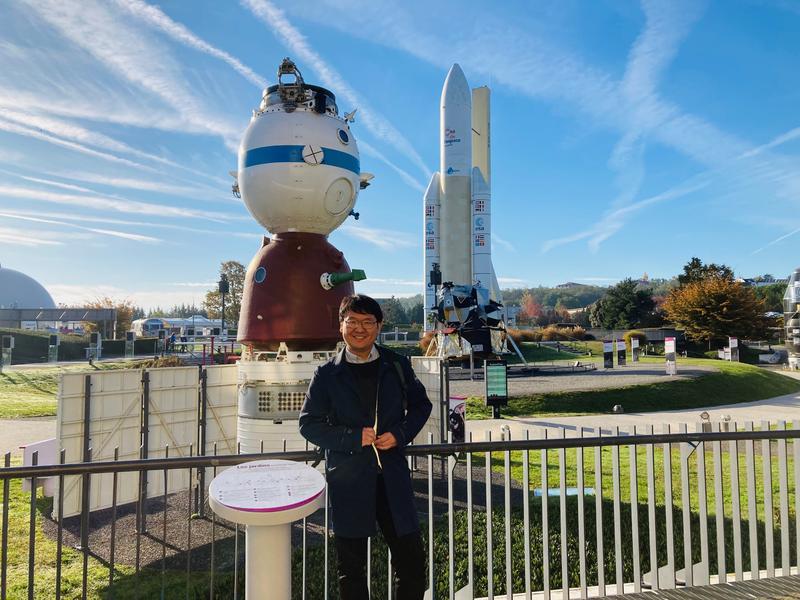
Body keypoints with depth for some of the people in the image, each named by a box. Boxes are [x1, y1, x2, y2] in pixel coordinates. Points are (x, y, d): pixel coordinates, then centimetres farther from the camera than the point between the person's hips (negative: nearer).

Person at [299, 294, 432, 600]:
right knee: (352, 566, 13)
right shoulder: (327, 374, -2)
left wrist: (401, 434, -7)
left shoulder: (397, 365, 2)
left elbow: (420, 404, 12)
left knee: (412, 559, 7)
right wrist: (354, 438, -13)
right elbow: (309, 423, 0)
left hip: (392, 473, 1)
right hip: (347, 478, -1)